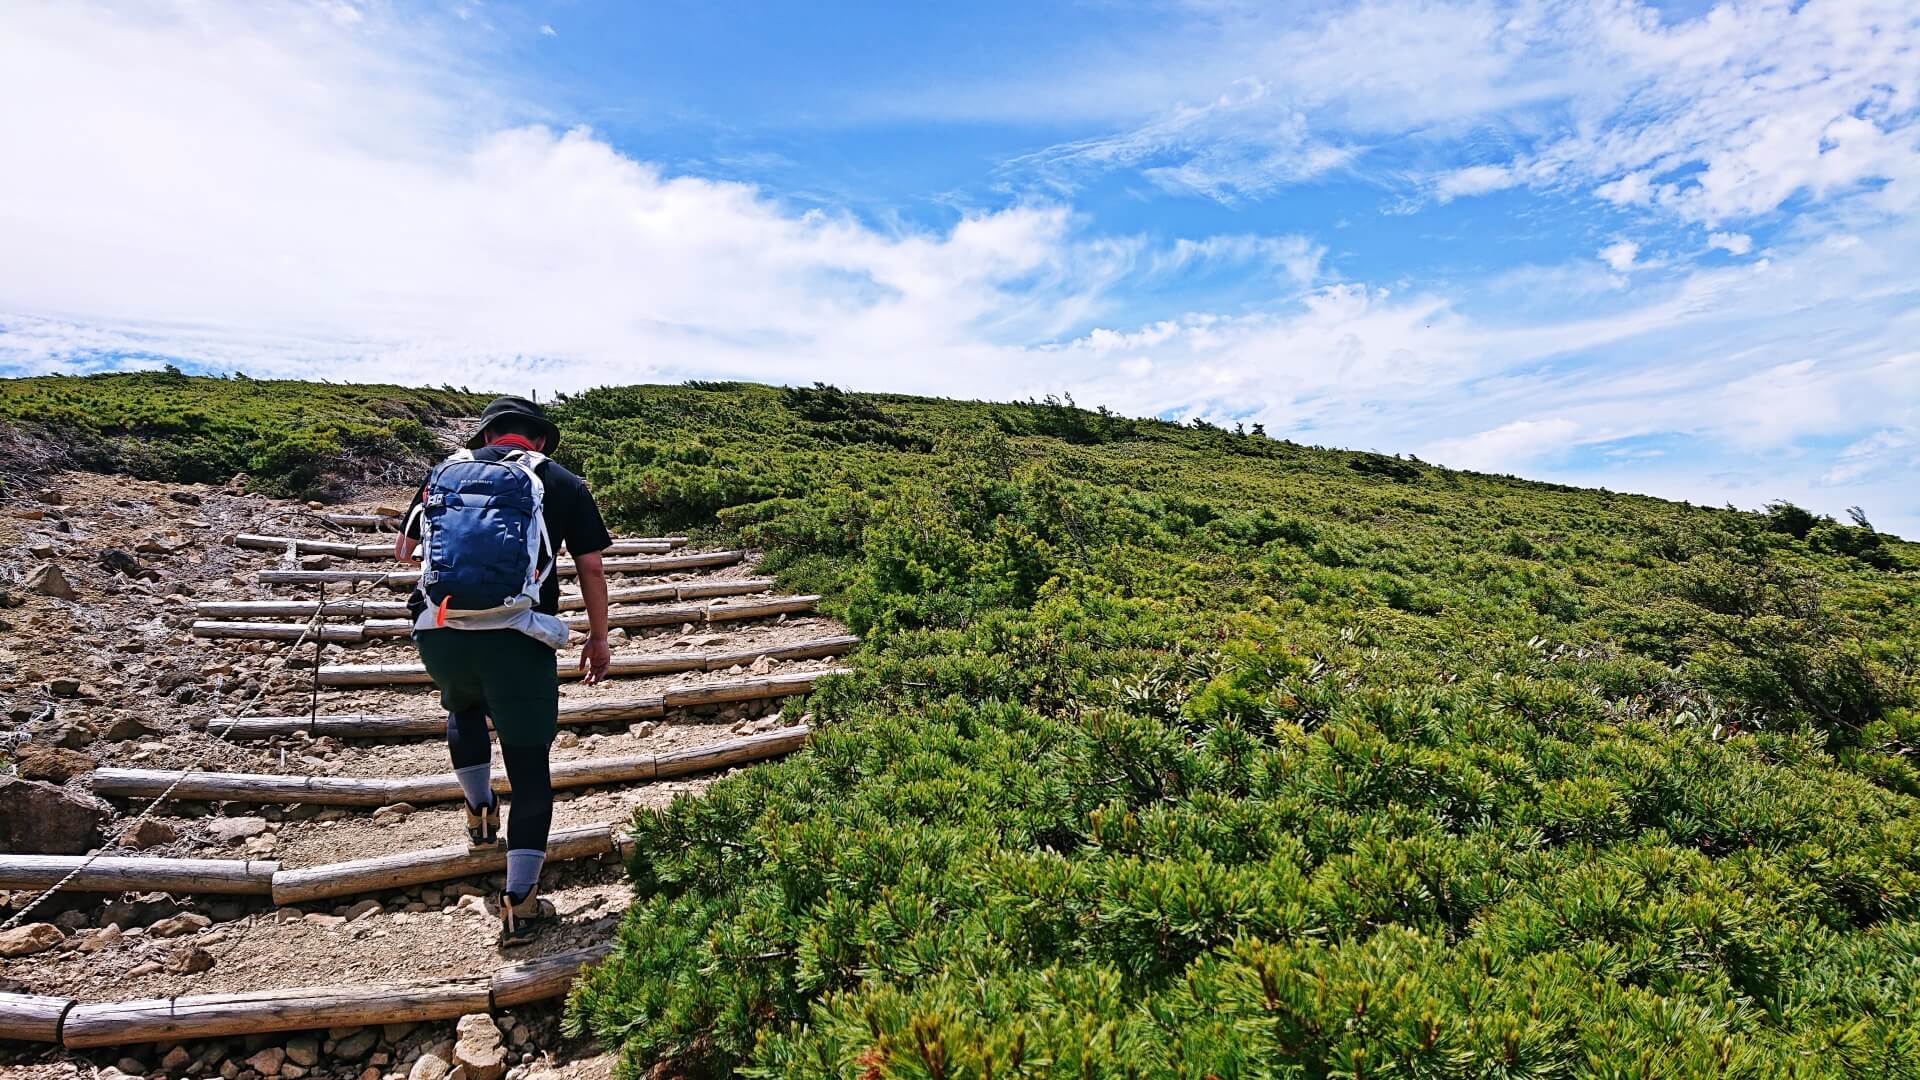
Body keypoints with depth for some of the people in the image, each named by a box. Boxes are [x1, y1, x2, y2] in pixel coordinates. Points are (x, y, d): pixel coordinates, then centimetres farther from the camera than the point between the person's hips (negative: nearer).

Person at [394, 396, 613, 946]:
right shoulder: (562, 483, 9)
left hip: (439, 633, 3)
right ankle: (520, 905, 10)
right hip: (516, 639, -3)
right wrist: (599, 637, 18)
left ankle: (480, 813, 45)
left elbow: (404, 551, 25)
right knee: (530, 769, 9)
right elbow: (592, 568, 7)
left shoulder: (446, 470, 15)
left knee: (463, 708, 37)